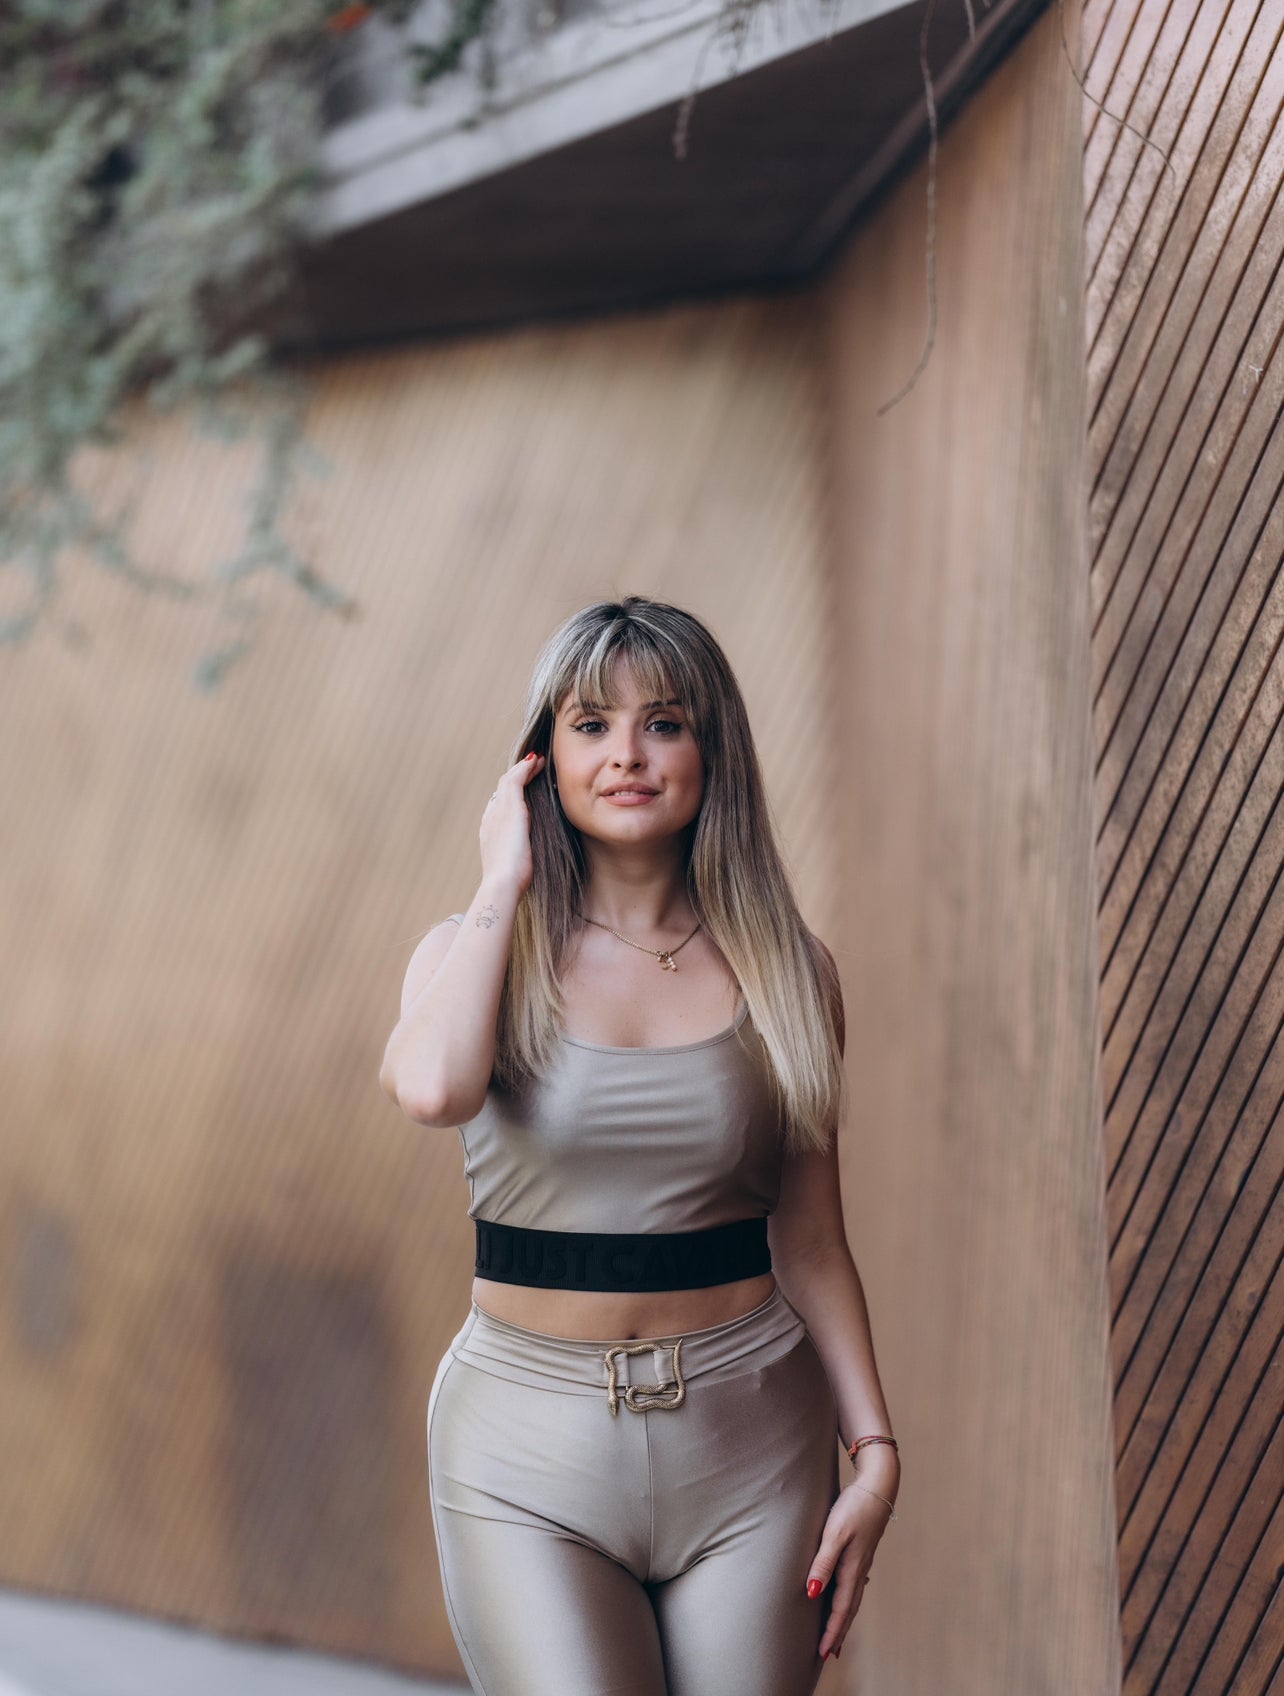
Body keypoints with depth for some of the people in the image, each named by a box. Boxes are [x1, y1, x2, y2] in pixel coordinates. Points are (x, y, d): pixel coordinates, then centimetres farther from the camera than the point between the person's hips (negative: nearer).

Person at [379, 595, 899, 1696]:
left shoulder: (786, 973, 5)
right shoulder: (481, 952, 2)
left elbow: (811, 1244, 8)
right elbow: (432, 1089, -22)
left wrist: (875, 1451, -1)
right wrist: (506, 880, -10)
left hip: (747, 1437, 2)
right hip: (529, 1441, -1)